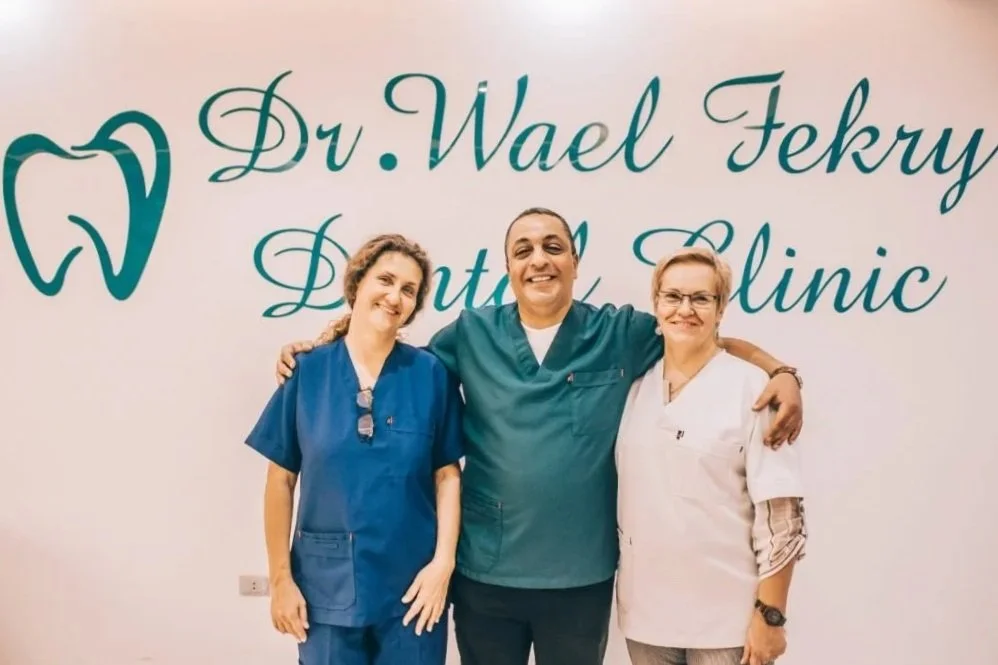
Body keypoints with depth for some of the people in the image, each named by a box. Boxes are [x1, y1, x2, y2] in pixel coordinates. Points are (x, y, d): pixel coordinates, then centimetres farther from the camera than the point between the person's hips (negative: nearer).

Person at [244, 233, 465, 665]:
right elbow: (281, 480, 0)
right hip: (327, 585, 0)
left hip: (411, 584, 0)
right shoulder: (306, 372, -3)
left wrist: (443, 561, -10)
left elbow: (447, 475, -1)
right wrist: (281, 577, -1)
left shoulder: (431, 374, -3)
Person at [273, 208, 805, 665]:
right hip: (485, 572, 1)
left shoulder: (620, 333, -1)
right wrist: (317, 350, 1)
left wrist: (780, 372, -8)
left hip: (581, 575, 0)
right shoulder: (472, 333, 0)